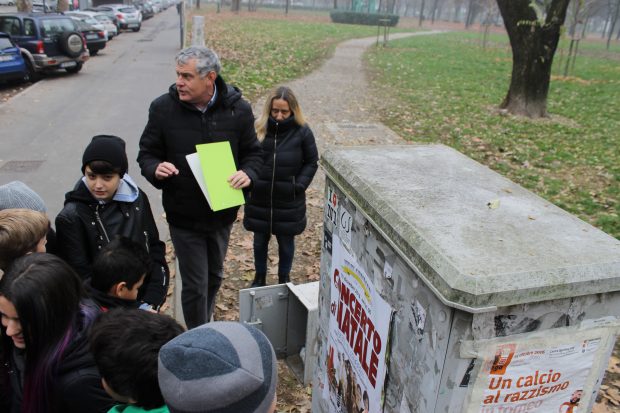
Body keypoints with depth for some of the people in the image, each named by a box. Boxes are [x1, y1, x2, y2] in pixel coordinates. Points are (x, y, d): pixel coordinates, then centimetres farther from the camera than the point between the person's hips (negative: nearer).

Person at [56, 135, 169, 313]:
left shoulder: (137, 199, 0)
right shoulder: (70, 218, -10)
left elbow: (155, 249, 4)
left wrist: (151, 303, -5)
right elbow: (82, 277, -10)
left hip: (145, 304, 3)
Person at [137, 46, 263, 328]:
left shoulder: (238, 109, -8)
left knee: (214, 277, 23)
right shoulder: (163, 108, -10)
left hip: (222, 212, 3)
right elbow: (147, 154, -1)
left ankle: (204, 329, 49)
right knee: (195, 285, 2)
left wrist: (247, 173, -20)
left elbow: (253, 153, 2)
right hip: (183, 216, -2)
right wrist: (156, 169, -24)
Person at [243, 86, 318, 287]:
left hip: (289, 201, -1)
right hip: (259, 199, 2)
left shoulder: (302, 132, -11)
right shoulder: (258, 128, -8)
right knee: (260, 241, 17)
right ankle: (260, 278, 39)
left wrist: (299, 185, -10)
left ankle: (284, 280, 35)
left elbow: (312, 162, -1)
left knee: (286, 242, 14)